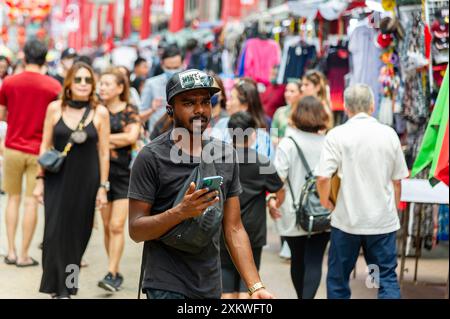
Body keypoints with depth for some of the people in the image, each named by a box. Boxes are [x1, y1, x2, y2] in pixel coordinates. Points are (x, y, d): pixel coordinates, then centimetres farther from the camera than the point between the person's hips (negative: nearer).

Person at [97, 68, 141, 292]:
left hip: (124, 173, -3)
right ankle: (116, 272, 15)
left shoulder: (130, 111, 0)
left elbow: (132, 136, -15)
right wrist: (118, 140, -11)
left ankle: (111, 274, -9)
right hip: (102, 170, 3)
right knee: (107, 225, 5)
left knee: (117, 226, -9)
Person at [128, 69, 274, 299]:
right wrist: (181, 212, -25)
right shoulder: (151, 157, -8)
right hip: (167, 287, -4)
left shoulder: (226, 155, 6)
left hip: (211, 287, 4)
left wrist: (255, 286, -1)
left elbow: (234, 229, 7)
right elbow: (136, 230, -10)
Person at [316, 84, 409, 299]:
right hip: (384, 220, 2)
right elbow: (397, 180, 8)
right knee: (387, 277, 7)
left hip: (347, 219, -2)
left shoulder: (337, 135, -8)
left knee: (338, 278, 12)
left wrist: (325, 202, 4)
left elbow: (323, 178, -15)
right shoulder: (389, 134, 1)